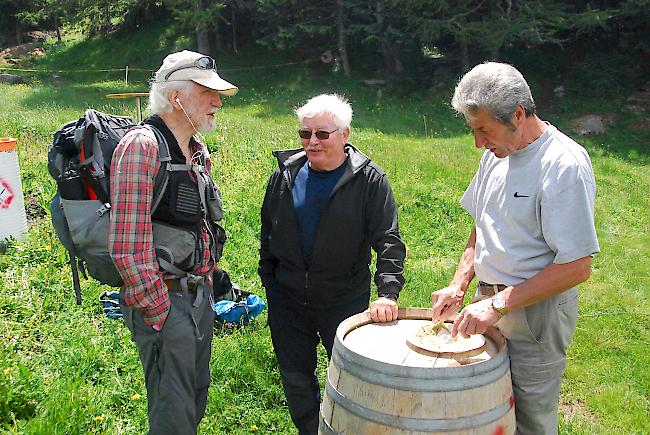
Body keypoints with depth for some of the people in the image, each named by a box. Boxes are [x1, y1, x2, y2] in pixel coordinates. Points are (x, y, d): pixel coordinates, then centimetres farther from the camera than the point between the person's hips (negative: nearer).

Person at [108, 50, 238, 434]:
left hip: (200, 295, 8)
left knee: (197, 399, 22)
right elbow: (128, 247, -24)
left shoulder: (198, 150, 9)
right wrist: (158, 312, -19)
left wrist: (207, 283, 16)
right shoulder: (142, 146, -18)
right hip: (164, 303, -8)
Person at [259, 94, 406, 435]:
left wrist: (388, 292, -27)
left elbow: (388, 240, -15)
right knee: (295, 377, 16)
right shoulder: (286, 174, 1)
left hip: (345, 300, -3)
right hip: (287, 298, 4)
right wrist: (268, 280, 11)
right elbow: (267, 230, 11)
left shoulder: (369, 180, -11)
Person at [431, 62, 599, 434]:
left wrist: (498, 306, -23)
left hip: (536, 315, -7)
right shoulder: (498, 153, 4)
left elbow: (577, 266, -22)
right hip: (491, 306, 7)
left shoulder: (565, 165, -20)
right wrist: (459, 285, 2)